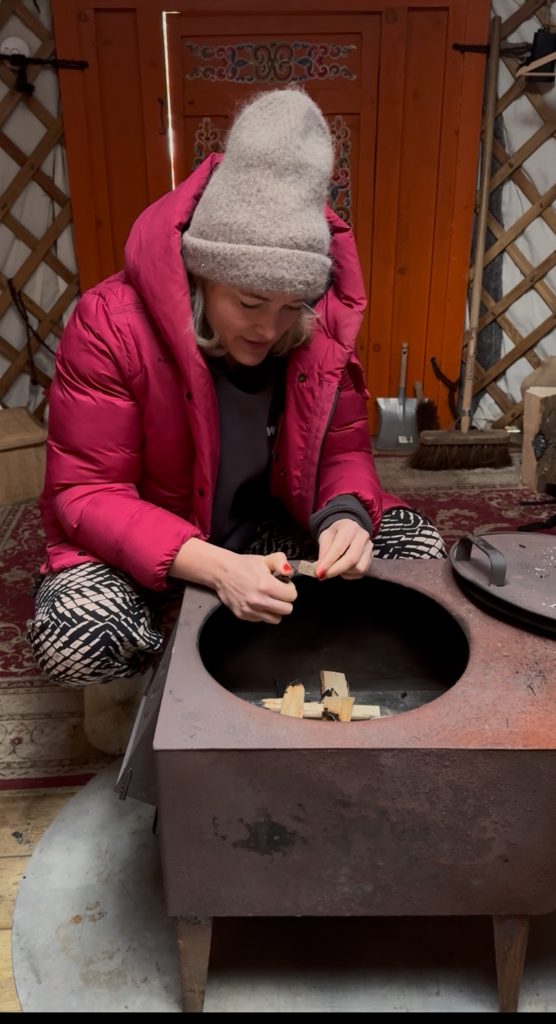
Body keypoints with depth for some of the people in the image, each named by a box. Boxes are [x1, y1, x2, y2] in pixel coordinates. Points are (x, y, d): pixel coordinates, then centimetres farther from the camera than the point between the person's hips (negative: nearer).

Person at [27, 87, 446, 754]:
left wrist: (345, 514, -27)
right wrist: (213, 568, -37)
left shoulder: (322, 325, -11)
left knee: (418, 548, -11)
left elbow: (344, 449, -1)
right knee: (71, 636, -34)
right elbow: (86, 492, -22)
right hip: (141, 545, -3)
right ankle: (144, 681, 4)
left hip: (265, 527, 4)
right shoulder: (109, 324, -23)